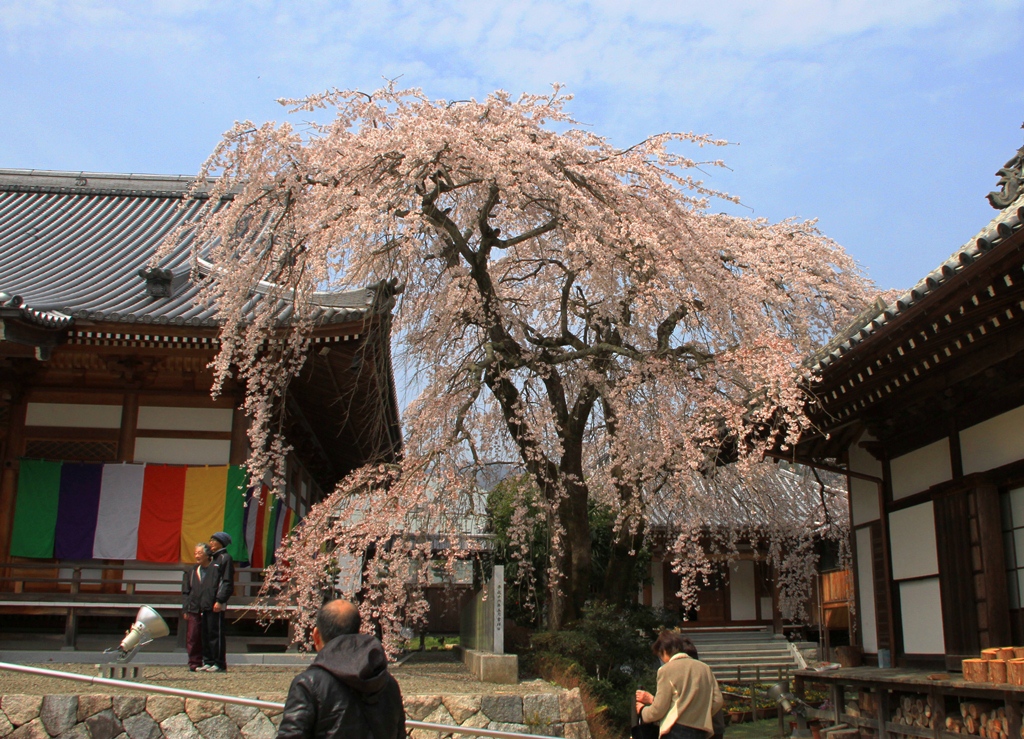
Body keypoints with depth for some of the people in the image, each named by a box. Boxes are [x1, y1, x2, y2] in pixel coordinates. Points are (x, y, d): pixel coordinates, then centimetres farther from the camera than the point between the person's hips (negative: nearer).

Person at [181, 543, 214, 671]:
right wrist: (185, 610, 5)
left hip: (210, 609, -4)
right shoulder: (190, 572, 15)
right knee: (192, 638, 1)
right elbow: (185, 592, 14)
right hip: (194, 611, 4)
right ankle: (194, 664, 8)